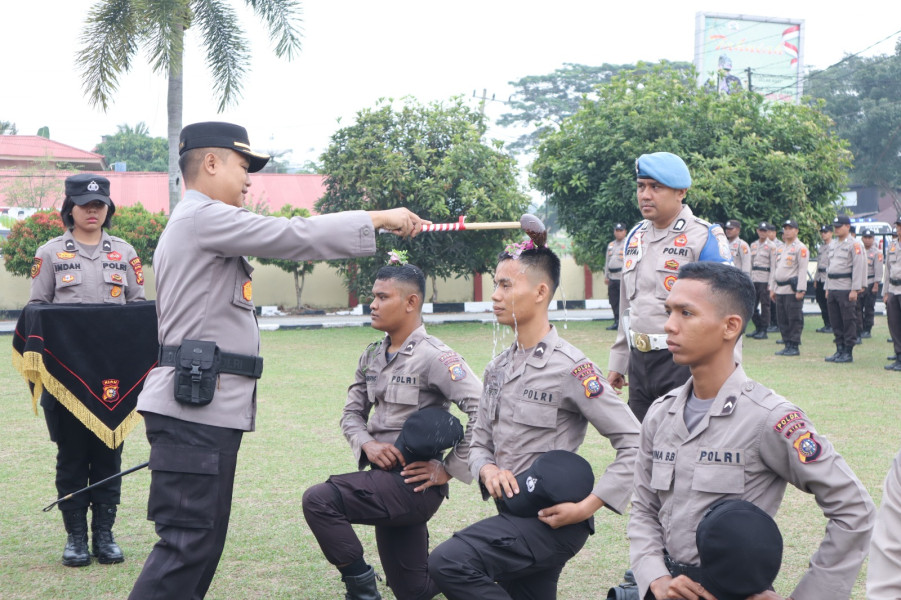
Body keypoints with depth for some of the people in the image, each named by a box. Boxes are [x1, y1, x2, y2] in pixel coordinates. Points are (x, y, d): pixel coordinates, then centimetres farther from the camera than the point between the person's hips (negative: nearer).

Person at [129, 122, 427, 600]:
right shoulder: (202, 216, -10)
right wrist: (378, 218, -6)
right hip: (194, 405, -11)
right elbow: (293, 237, -14)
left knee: (204, 541, 11)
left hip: (207, 407, 11)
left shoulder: (200, 225, 25)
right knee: (187, 542, -13)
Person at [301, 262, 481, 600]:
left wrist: (448, 469, -18)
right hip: (383, 478, 8)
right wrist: (367, 444, -8)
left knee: (319, 500, -23)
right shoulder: (372, 357, 9)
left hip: (413, 485, -8)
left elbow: (483, 411, -23)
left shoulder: (432, 356, -15)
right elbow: (352, 413, 14)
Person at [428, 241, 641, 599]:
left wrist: (585, 507, -19)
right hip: (513, 515, 8)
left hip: (551, 520, -8)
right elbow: (479, 442, 16)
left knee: (447, 562, -25)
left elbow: (633, 443, -16)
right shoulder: (498, 368, 10)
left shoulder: (570, 368, -14)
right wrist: (486, 469, -8)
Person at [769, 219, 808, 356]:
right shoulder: (780, 249, 18)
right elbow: (774, 269, 21)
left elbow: (803, 270, -11)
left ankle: (794, 346, 0)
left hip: (792, 289, -7)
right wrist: (772, 288, 15)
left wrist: (800, 290, -17)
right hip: (780, 289, 7)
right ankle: (787, 345, 15)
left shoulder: (800, 248, -5)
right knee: (783, 320, 9)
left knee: (794, 319, -4)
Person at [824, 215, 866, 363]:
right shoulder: (834, 244, 16)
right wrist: (827, 288, 18)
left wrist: (855, 289, -17)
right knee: (836, 323, 10)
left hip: (846, 290, -8)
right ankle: (839, 350, 17)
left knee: (849, 322, -2)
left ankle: (848, 353, 2)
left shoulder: (854, 245, -7)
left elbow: (858, 268, -12)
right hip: (833, 289, 8)